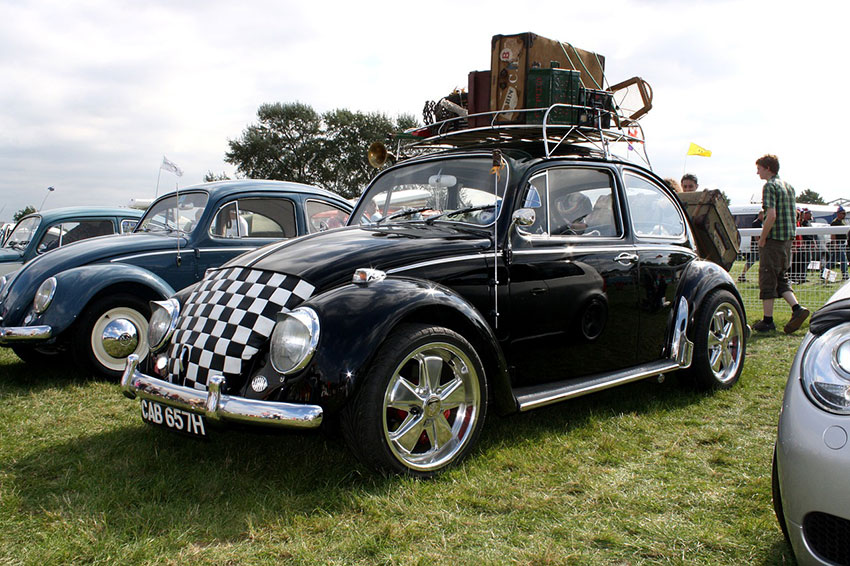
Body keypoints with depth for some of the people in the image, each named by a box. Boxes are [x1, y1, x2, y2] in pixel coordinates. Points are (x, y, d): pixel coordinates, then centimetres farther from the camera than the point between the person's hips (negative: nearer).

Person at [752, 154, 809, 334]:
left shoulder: (770, 186, -12)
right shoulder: (788, 186, 16)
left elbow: (771, 216, -21)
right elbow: (794, 215, 17)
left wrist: (762, 239, -14)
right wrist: (790, 237, 19)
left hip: (774, 238, -8)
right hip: (788, 238, 9)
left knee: (767, 279, -1)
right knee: (781, 279, 16)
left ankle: (768, 320, 2)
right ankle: (797, 308, 0)